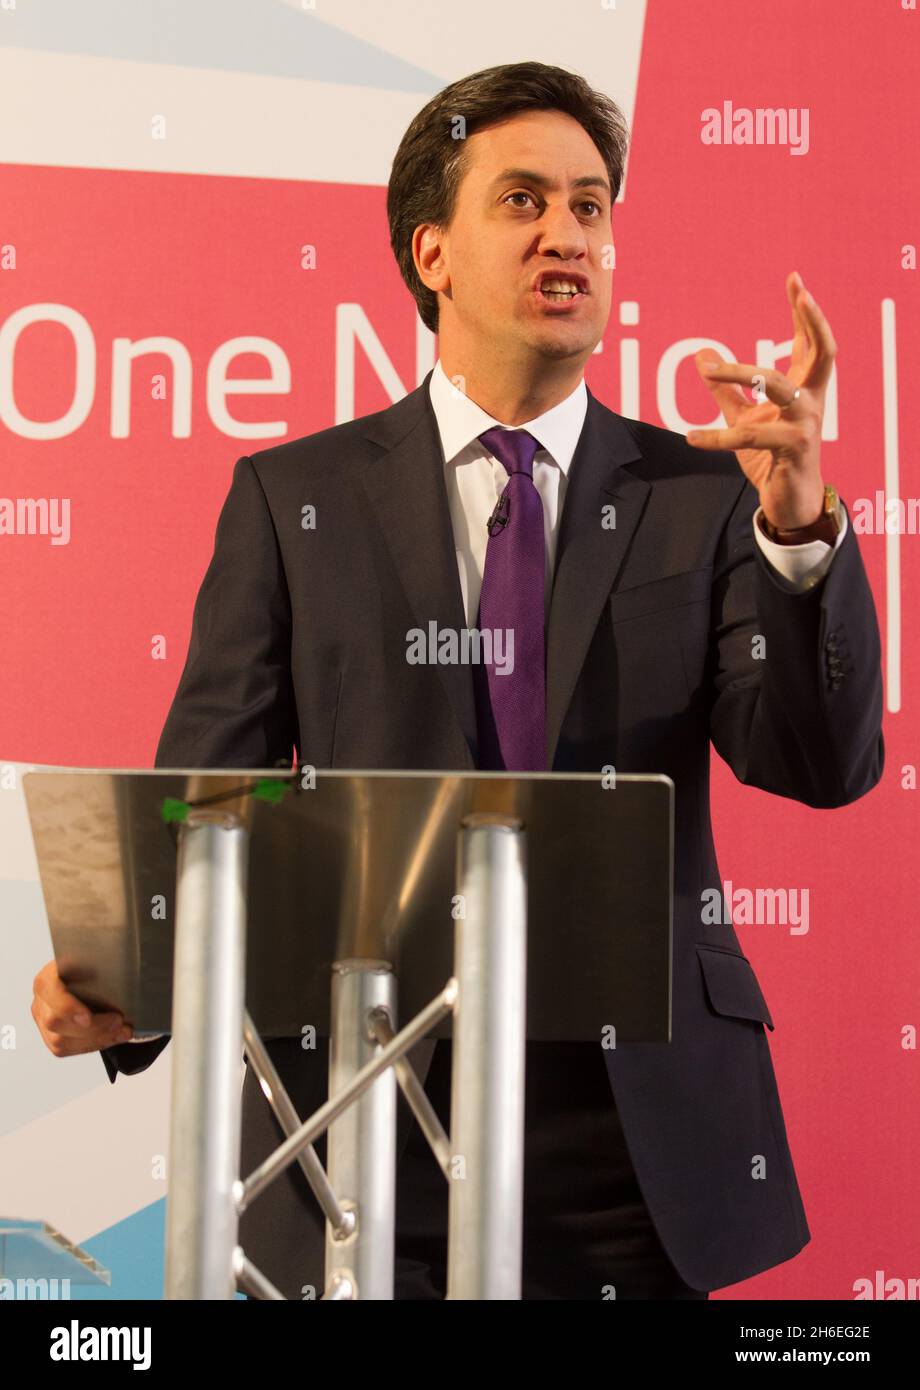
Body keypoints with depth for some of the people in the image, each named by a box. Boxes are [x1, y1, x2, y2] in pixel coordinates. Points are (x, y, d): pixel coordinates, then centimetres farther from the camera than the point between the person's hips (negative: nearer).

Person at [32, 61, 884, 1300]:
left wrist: (801, 523, -22)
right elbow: (208, 791, -1)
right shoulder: (292, 498, 3)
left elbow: (825, 766, -6)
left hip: (636, 1126, 1)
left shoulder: (704, 498, 4)